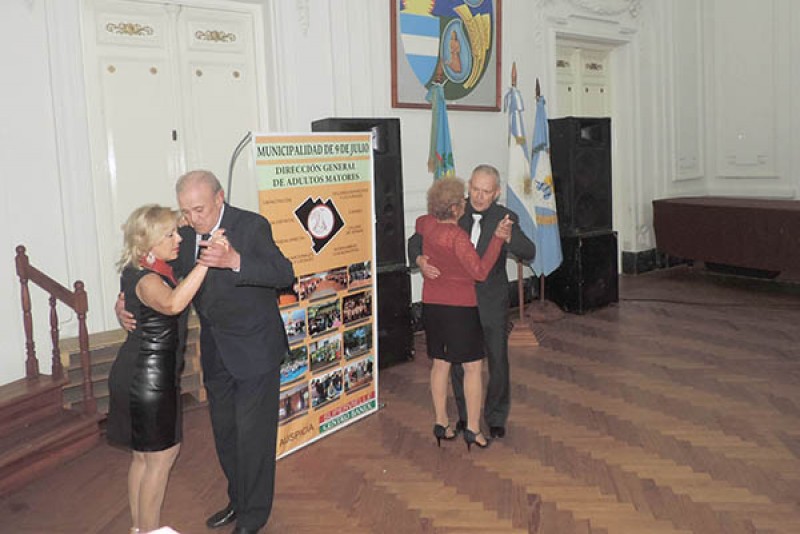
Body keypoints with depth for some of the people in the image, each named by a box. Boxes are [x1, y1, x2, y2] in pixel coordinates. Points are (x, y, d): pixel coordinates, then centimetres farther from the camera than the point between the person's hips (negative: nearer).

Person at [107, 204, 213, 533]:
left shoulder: (151, 270, 6)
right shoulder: (146, 278, -23)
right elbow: (173, 303, -47)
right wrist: (206, 261, -48)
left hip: (137, 374, 10)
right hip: (149, 379, -10)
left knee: (143, 456, 21)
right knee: (161, 456, 5)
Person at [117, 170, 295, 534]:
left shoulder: (252, 226, -19)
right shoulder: (184, 234, -2)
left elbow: (285, 274, -28)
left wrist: (235, 261, -43)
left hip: (254, 348, -6)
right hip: (215, 350, 6)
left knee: (253, 434, 2)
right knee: (224, 430, 19)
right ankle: (237, 500, 39)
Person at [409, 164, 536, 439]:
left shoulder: (505, 218, -10)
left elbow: (529, 253, -22)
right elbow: (416, 240, -3)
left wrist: (509, 237, -43)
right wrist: (421, 261, -26)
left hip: (492, 303, -1)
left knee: (498, 362, 8)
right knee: (459, 362, 13)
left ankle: (496, 417, 30)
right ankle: (466, 413, 35)